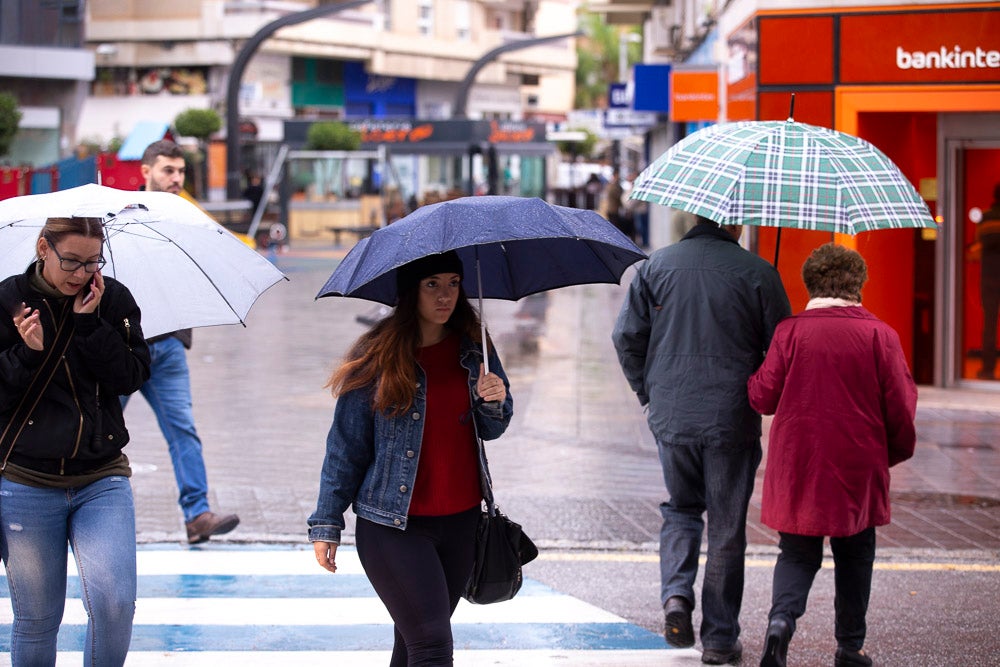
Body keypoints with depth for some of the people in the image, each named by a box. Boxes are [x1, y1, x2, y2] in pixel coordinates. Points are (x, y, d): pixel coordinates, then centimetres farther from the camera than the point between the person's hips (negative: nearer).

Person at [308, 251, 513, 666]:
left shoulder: (473, 349, 5)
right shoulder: (376, 358, -7)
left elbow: (490, 430, 13)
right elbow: (345, 445, -1)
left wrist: (494, 402, -11)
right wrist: (326, 524, -1)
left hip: (461, 522, 4)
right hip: (394, 526, -4)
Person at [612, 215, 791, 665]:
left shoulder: (655, 265, 2)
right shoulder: (757, 273, -6)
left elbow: (626, 336, 3)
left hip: (670, 416, 2)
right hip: (733, 421, -2)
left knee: (680, 509, 21)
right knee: (727, 526, 8)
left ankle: (675, 594, -3)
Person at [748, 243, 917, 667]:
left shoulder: (790, 331, -5)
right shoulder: (880, 335, -5)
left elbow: (763, 397, -3)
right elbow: (900, 407, -2)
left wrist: (750, 380, 20)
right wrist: (897, 452, 15)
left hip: (797, 465, 0)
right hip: (858, 469, 0)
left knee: (797, 552, 9)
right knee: (854, 556, 14)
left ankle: (782, 616, -18)